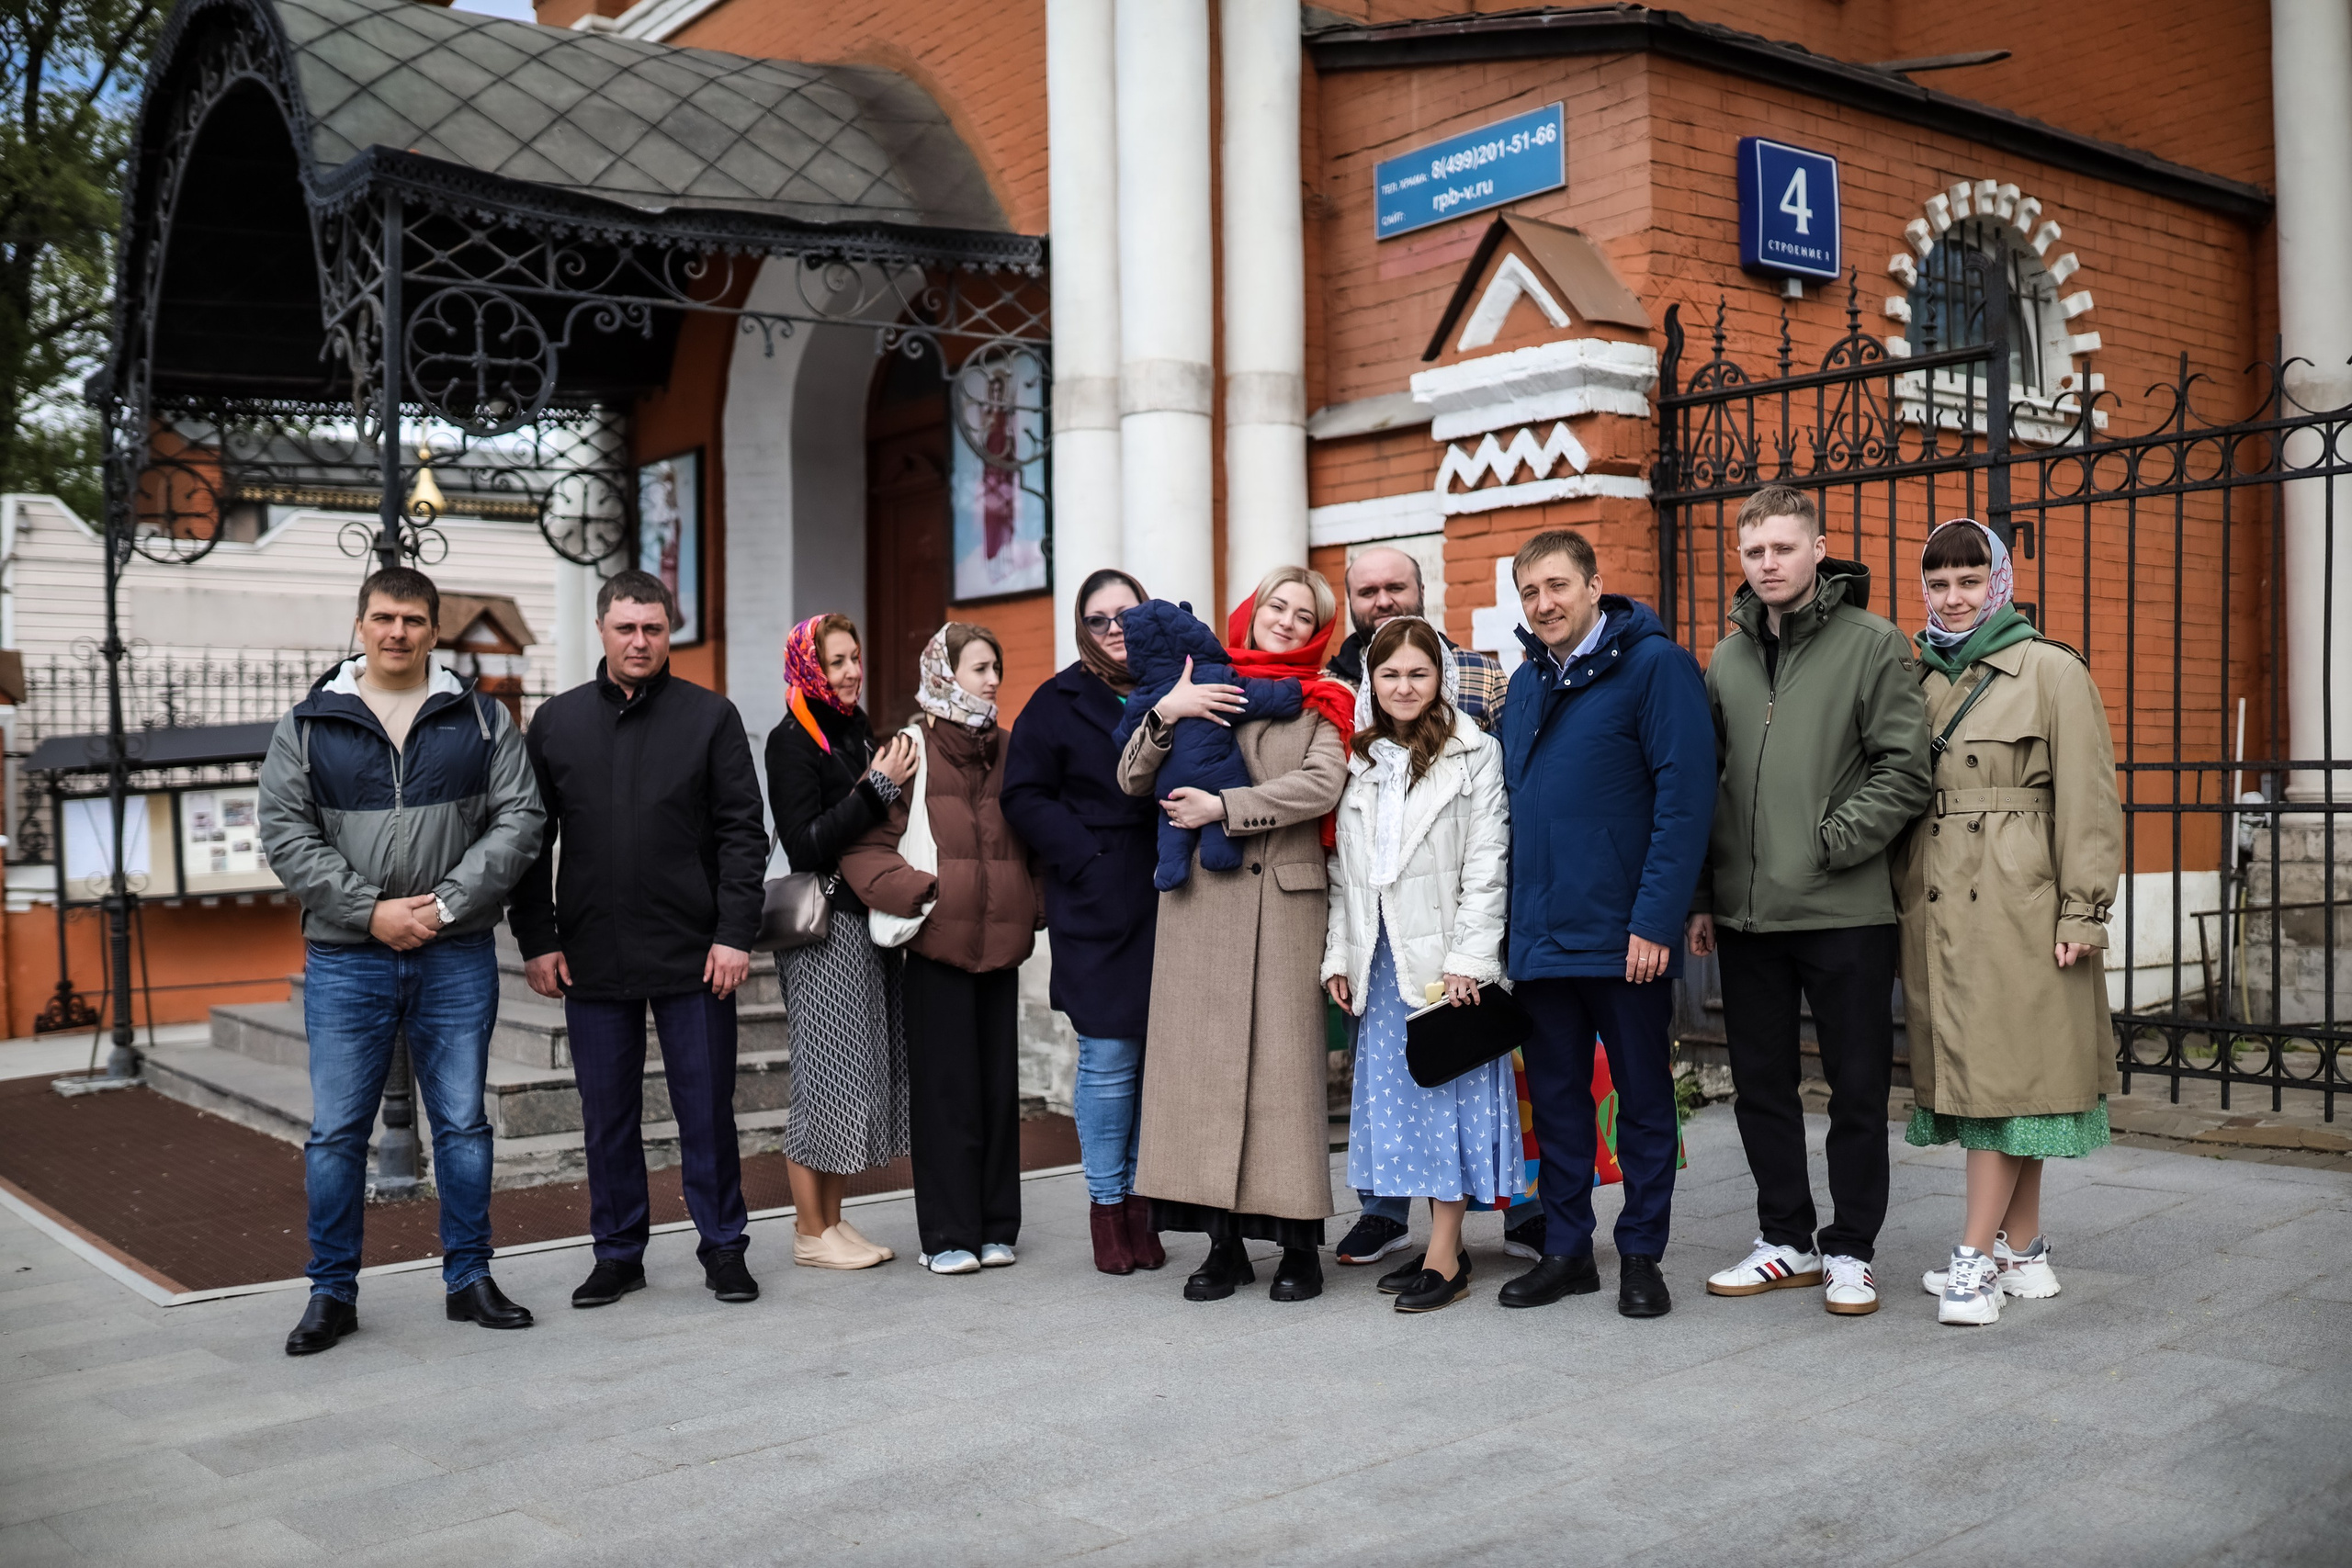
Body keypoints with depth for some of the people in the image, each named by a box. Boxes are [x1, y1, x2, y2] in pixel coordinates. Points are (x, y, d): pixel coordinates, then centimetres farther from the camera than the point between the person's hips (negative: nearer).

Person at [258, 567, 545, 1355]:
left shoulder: (482, 718, 4)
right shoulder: (308, 724, 4)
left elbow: (518, 818, -2)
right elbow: (285, 832, -1)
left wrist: (445, 905, -12)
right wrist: (370, 909, -11)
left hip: (457, 958, 0)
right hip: (345, 959, 0)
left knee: (463, 1123, 8)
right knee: (336, 1130, 4)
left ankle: (469, 1277, 20)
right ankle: (333, 1292, 17)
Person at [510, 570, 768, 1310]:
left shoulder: (711, 716, 3)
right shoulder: (556, 721, 9)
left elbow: (743, 832, -1)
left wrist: (734, 933, -9)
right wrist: (536, 941, 2)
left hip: (694, 956, -2)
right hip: (591, 960, 2)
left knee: (707, 1109, 4)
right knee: (607, 1115, 9)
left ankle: (723, 1248, 17)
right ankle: (618, 1252, 22)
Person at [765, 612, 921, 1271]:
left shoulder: (858, 732, 15)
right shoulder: (792, 741, -8)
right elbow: (806, 846, -17)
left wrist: (890, 783, 7)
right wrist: (877, 788, -18)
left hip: (870, 922, 8)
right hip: (823, 928, -8)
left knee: (863, 1071, 10)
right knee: (825, 1073, -4)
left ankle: (833, 1218, 19)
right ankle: (810, 1232, 6)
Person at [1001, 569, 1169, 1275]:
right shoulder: (1060, 702, 4)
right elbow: (1024, 797, 0)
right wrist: (1086, 859, -9)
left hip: (1168, 900, 3)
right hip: (1099, 907, -3)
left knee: (1158, 1057, 5)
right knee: (1109, 1062, -2)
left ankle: (1140, 1199, 18)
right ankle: (1106, 1205, 11)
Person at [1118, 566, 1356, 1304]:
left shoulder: (1322, 703, 11)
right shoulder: (1200, 686, 15)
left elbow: (1322, 783, -8)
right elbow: (1132, 781, 9)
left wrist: (1223, 807, -13)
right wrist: (1164, 712, -7)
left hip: (1283, 898, -2)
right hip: (1198, 898, 2)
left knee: (1284, 1060, -4)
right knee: (1204, 1057, 0)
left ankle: (1298, 1241, 4)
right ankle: (1224, 1241, 7)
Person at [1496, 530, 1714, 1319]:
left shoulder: (1653, 663, -8)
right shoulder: (1527, 682, 13)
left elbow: (1685, 794, -15)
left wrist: (1655, 920, -19)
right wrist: (1514, 915, 9)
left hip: (1624, 935, -6)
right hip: (1541, 931, 6)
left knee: (1643, 1098, 7)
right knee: (1555, 1097, 12)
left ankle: (1642, 1255, 18)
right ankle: (1566, 1249, 23)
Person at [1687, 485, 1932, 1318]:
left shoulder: (1874, 644, -3)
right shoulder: (1728, 657, 10)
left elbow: (1905, 773, -9)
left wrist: (1830, 844, -15)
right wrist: (1701, 895, 8)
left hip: (1845, 911, -5)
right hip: (1746, 912, 5)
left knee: (1857, 1087, 5)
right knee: (1761, 1085, 12)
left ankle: (1850, 1250, 18)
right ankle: (1787, 1240, 26)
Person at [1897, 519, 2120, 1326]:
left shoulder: (2051, 670, -2)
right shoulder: (1918, 678, 13)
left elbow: (2087, 799, -5)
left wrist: (2082, 911, -10)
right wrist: (1899, 899, 9)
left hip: (2017, 904, -5)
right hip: (1935, 907, 6)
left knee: (2006, 1071, -5)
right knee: (1969, 1070, 9)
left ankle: (1977, 1255, -2)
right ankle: (2024, 1250, 19)